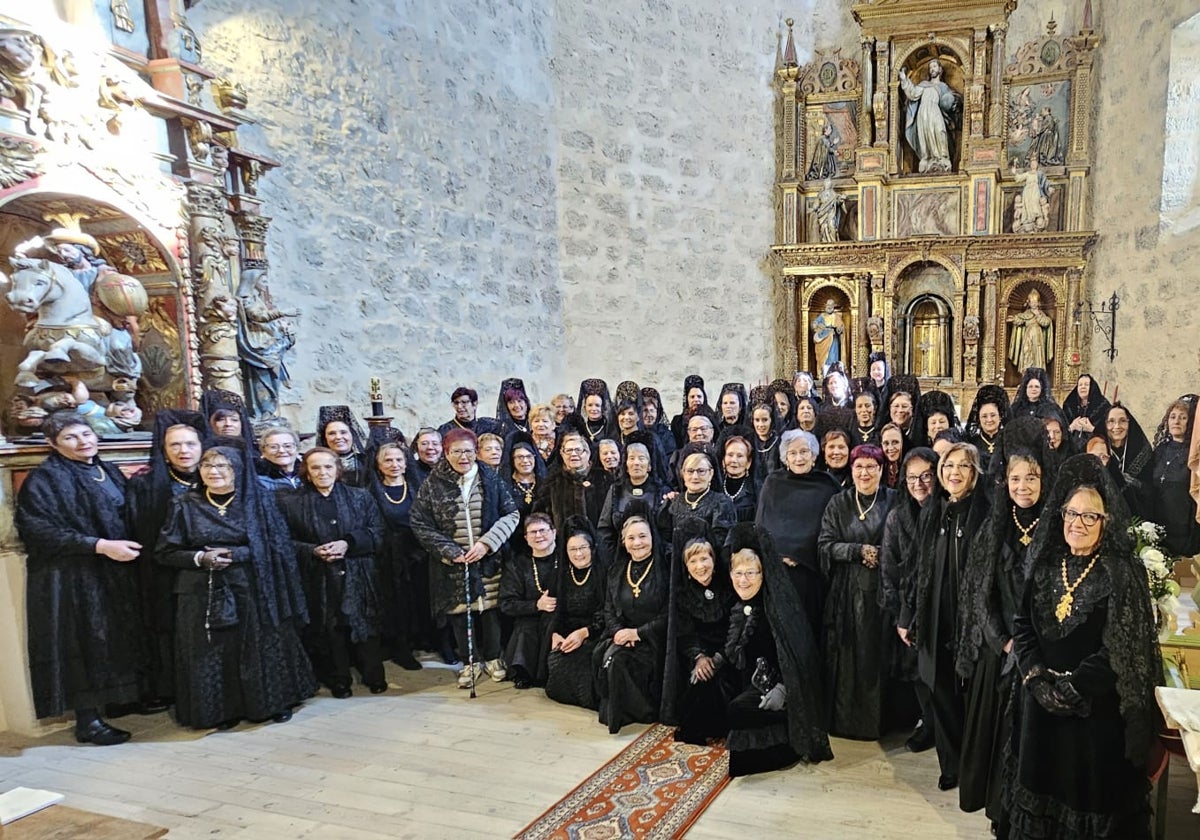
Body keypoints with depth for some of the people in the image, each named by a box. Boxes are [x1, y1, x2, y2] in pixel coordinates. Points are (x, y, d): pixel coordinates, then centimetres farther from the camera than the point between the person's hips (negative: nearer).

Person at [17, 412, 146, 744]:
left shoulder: (109, 473, 12)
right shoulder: (43, 480, -9)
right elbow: (38, 530, -19)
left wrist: (131, 547, 3)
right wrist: (99, 545, -23)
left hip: (117, 576, 7)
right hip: (72, 578, -6)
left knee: (116, 642, 10)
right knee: (83, 643, -2)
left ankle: (126, 696, 20)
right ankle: (87, 720, 7)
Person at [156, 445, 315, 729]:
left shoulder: (259, 501, 2)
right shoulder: (185, 505, 5)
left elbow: (277, 546, -2)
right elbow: (165, 552, 4)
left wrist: (235, 554, -14)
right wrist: (200, 558, -13)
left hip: (253, 590, -1)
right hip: (204, 594, 1)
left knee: (261, 648, 3)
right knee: (213, 653, 3)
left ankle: (273, 702, 20)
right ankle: (221, 710, 19)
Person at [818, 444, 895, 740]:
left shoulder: (893, 501, 2)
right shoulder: (838, 503, 6)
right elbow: (825, 545, 0)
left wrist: (880, 554, -14)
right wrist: (859, 551, -12)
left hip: (883, 590, -1)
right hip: (847, 592, 1)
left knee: (880, 655, 4)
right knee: (848, 656, 3)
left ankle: (879, 719, 20)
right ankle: (846, 718, 16)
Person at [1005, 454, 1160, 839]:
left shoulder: (1124, 574, -11)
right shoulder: (1045, 564, 3)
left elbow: (1123, 649, -15)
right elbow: (1022, 626, 2)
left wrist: (1071, 689, -16)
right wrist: (1038, 679, -10)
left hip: (1098, 708, -4)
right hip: (1041, 702, 4)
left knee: (1091, 790, 9)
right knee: (1040, 782, 16)